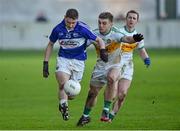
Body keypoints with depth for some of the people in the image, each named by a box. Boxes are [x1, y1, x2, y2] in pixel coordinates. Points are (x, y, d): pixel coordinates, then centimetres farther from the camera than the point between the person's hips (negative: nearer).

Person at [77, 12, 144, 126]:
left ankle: (106, 110, -29)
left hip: (114, 66, -5)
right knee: (92, 92, 14)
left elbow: (125, 39, -42)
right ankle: (85, 116, 41)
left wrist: (134, 39, -63)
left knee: (111, 78, -38)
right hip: (100, 67, 5)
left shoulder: (115, 34, -21)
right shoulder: (94, 34, -8)